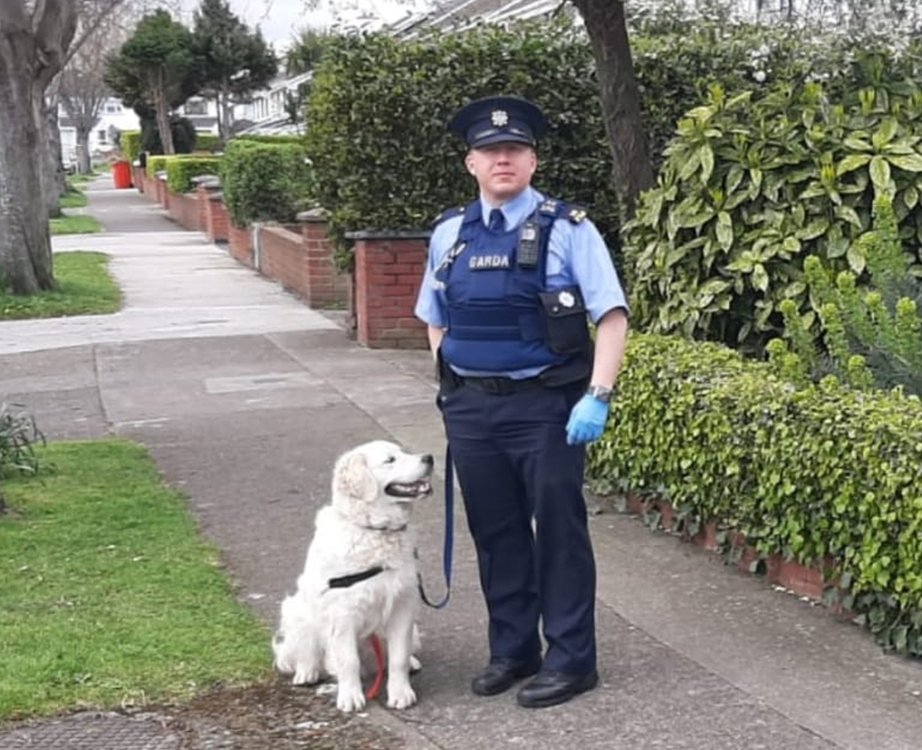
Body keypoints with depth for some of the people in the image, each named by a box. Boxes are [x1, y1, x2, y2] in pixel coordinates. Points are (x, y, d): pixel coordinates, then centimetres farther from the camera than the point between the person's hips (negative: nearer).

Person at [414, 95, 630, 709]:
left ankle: (570, 660, 16)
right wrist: (454, 391, 9)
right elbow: (436, 321, 19)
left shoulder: (565, 229, -7)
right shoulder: (449, 234, 8)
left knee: (559, 533, 4)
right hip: (471, 408, 5)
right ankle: (512, 651, 28)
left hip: (546, 406, -4)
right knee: (495, 535, 13)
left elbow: (612, 317, -10)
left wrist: (597, 397, -18)